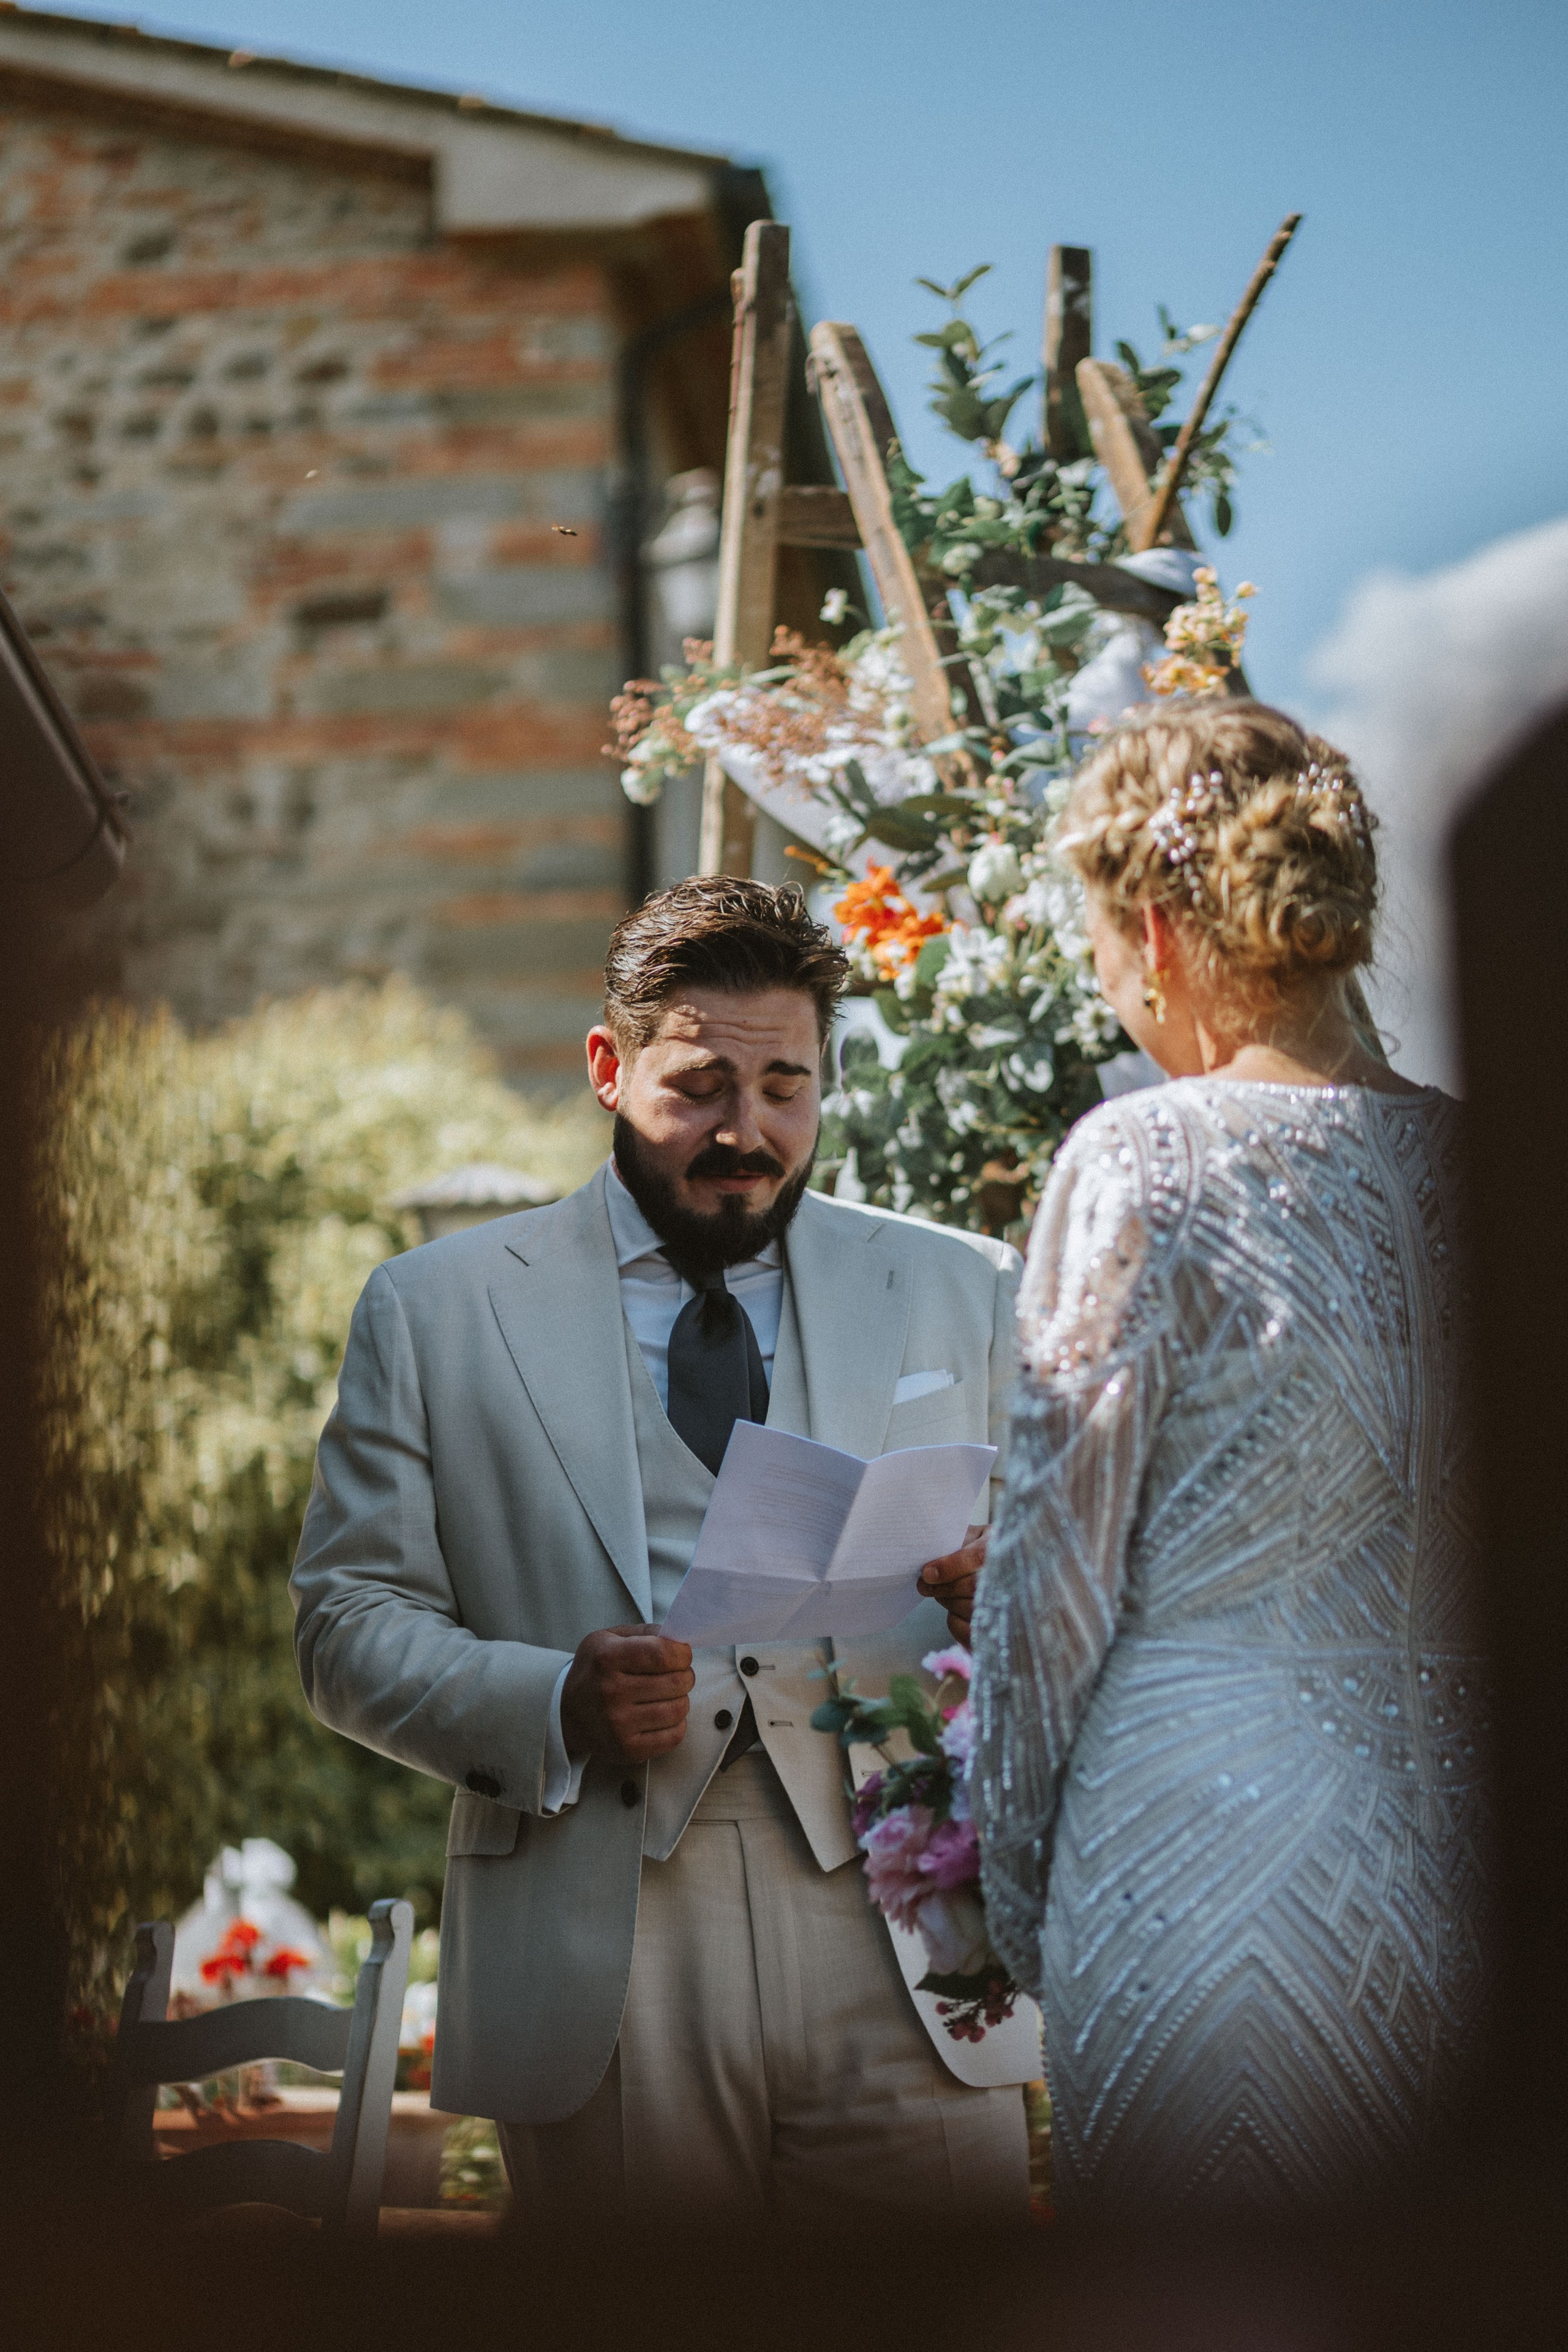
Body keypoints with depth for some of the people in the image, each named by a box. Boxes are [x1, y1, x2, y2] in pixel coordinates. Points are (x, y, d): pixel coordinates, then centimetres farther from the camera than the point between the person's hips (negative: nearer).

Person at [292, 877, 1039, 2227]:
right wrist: (552, 1706, -13)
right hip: (602, 1961, -1)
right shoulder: (434, 1308, 9)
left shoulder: (965, 1294, 14)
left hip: (906, 1948, 1)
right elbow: (350, 1623, 6)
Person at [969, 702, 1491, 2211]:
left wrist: (1010, 1891, 4)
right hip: (1452, 1846, 5)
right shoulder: (1477, 1164, 4)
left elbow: (1055, 1558, -7)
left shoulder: (1145, 1162, -10)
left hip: (1201, 1830, -5)